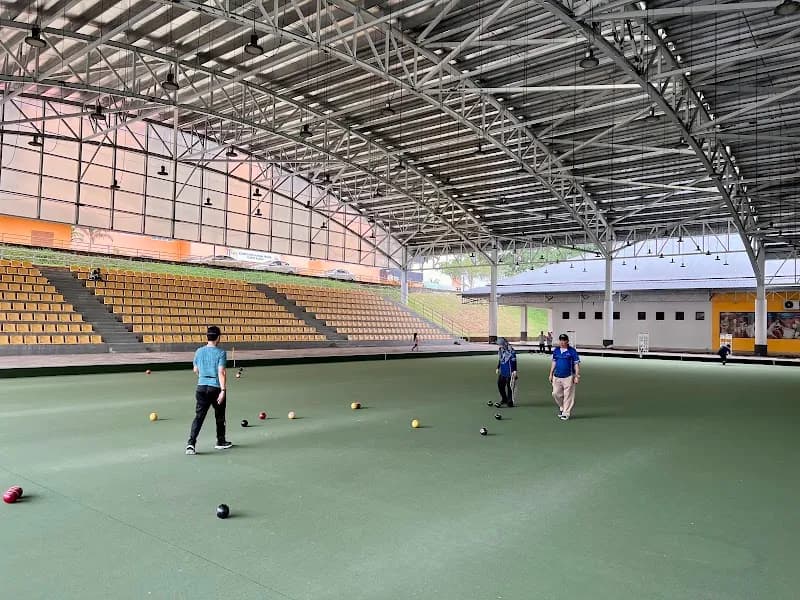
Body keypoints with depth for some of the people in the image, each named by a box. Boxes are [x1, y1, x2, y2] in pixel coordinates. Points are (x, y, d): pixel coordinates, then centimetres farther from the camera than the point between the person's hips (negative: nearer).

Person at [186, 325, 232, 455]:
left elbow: (196, 370, 14)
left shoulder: (199, 351, 3)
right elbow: (221, 372, -18)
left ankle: (191, 443, -11)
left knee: (199, 416, 3)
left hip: (201, 387, 3)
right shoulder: (221, 353, -11)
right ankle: (221, 442, 28)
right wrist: (223, 390, -19)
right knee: (220, 416, 15)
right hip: (216, 388, -3)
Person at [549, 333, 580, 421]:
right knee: (556, 394, 5)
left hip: (568, 377, -5)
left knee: (568, 396, -1)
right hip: (556, 377, 5)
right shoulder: (556, 351, 8)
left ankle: (566, 413, 11)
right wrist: (551, 374, 16)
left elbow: (576, 364, -6)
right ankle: (562, 407, 30)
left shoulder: (572, 351, -6)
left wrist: (577, 376, -10)